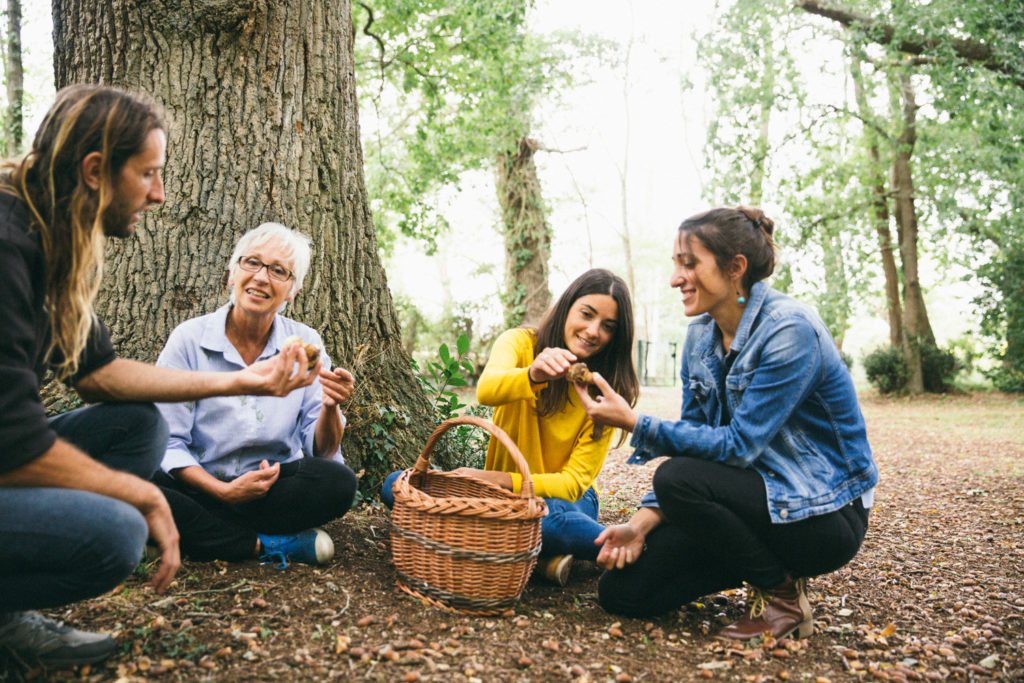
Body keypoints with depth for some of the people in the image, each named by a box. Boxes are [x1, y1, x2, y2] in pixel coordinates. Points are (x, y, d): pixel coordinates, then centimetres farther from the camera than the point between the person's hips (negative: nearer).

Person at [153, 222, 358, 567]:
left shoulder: (306, 345, -1)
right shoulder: (189, 339, -6)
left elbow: (322, 453, -3)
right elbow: (167, 444, -7)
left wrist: (330, 409, -24)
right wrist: (225, 491, -21)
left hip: (276, 486, 1)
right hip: (199, 486, -1)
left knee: (338, 482, -28)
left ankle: (203, 533, -13)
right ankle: (266, 545, -17)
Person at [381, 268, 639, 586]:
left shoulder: (609, 390, -9)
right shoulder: (521, 342, -8)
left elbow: (575, 480, -12)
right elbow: (486, 390, -32)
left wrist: (501, 480, -26)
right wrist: (532, 375, -54)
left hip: (561, 496, -4)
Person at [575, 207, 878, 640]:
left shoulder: (789, 331, -21)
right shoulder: (701, 334, 2)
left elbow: (738, 445, -24)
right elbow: (693, 441, 2)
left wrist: (635, 423, -26)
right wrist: (643, 521, -10)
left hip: (822, 514, -7)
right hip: (755, 497, 7)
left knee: (680, 480, -31)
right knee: (621, 590, -5)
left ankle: (782, 593, -7)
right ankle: (762, 565, 13)